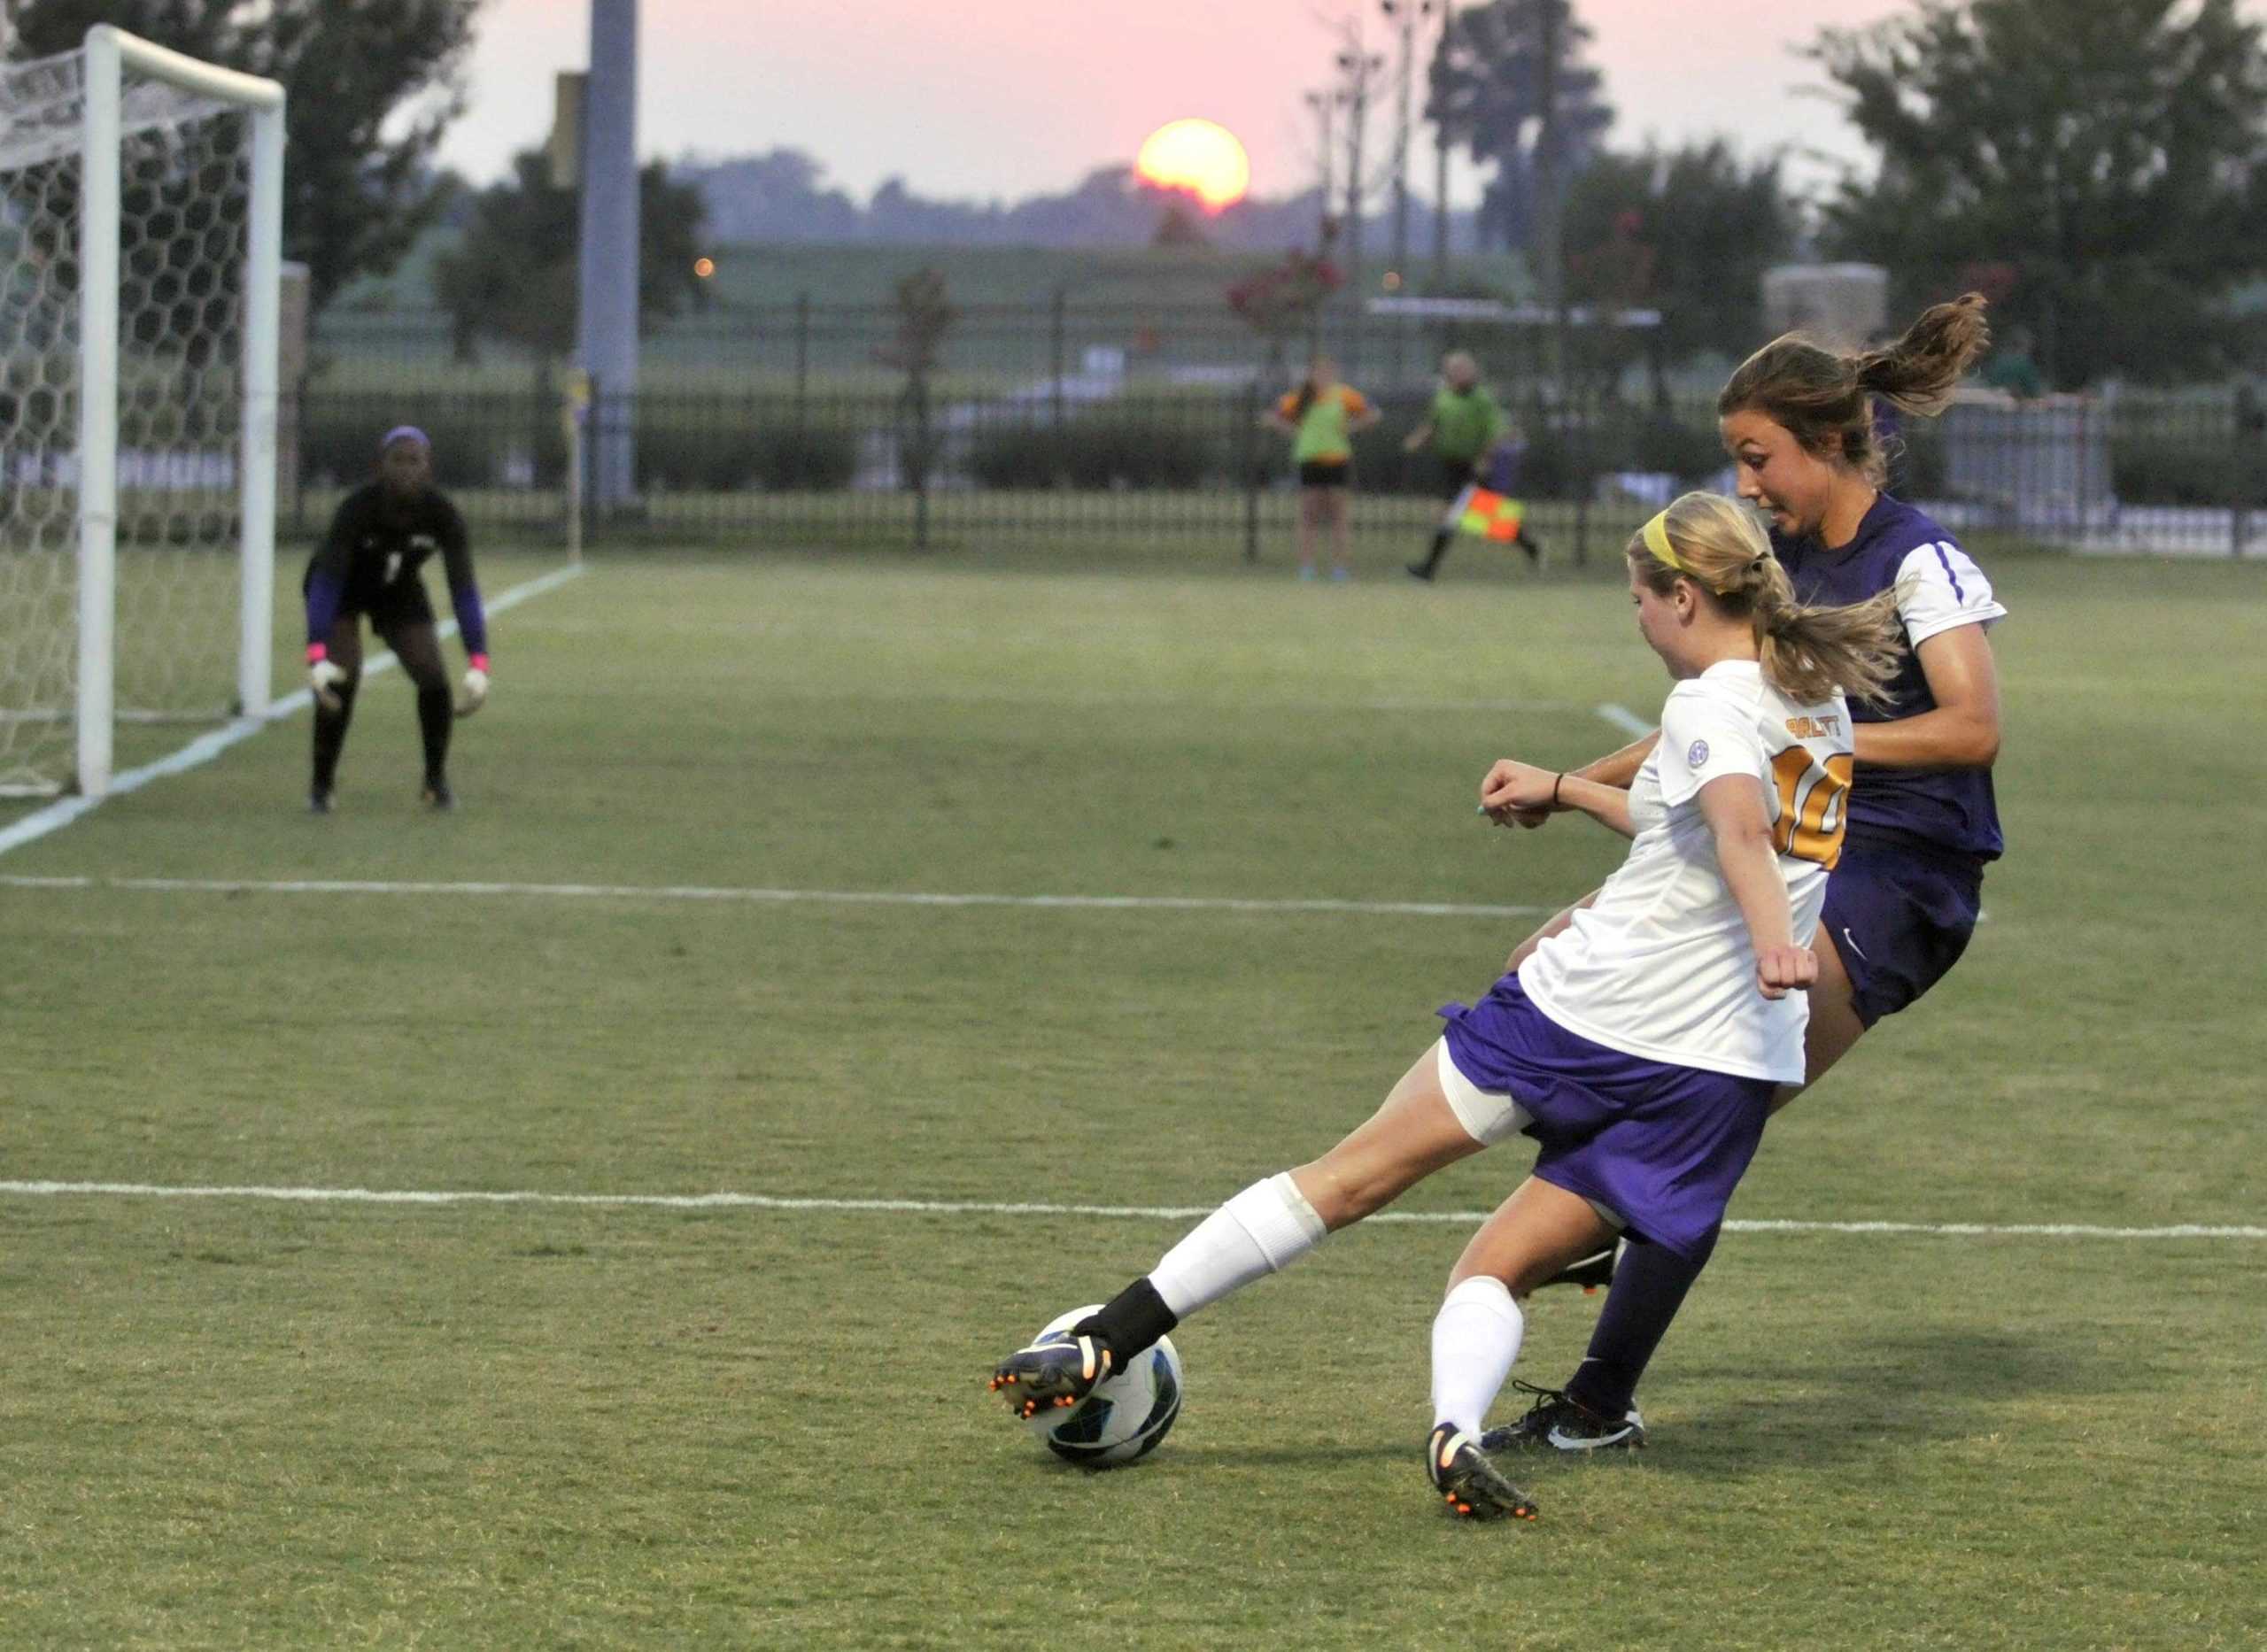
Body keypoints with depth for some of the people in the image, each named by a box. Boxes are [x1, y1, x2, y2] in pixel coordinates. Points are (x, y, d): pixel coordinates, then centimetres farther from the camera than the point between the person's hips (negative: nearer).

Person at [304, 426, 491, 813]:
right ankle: (321, 785, -5)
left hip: (398, 590, 3)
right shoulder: (357, 508, -36)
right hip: (343, 589, -3)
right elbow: (326, 583, -43)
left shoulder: (441, 513, -28)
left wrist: (478, 666, -40)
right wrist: (317, 658, -55)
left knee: (434, 678, -12)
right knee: (343, 678, -23)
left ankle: (436, 780, 11)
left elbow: (463, 589, -30)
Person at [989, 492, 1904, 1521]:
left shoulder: (1713, 706, -8)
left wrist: (1773, 939, -46)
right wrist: (1565, 791, 40)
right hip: (1729, 1072, 6)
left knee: (1352, 1176, 5)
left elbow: (1739, 829, -29)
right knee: (1498, 1268, 9)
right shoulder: (1821, 704, 17)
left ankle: (1102, 1347, 8)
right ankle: (1458, 1429, -25)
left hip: (1586, 1013, -6)